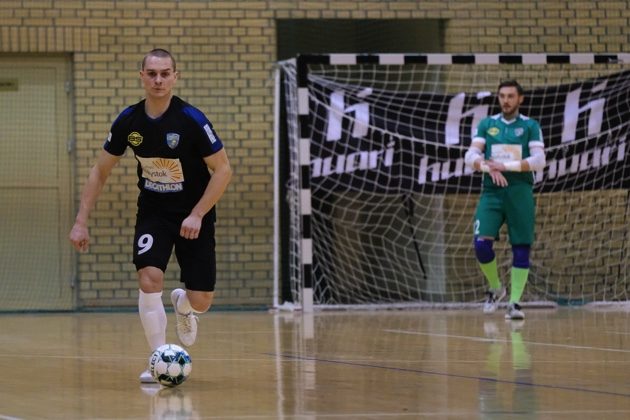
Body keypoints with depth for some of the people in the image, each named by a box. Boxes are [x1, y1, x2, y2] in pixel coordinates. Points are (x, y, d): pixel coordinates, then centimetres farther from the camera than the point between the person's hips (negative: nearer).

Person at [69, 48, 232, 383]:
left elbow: (223, 170, -13)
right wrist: (81, 221, -2)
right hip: (152, 212, 2)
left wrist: (197, 215, -20)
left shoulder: (191, 120, -19)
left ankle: (181, 306, 36)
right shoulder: (128, 121, -8)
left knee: (201, 301, -3)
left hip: (193, 216, -2)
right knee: (149, 279, -23)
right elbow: (100, 171, 4)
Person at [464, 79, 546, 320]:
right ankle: (495, 288, 11)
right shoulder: (486, 124, 10)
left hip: (520, 193, -1)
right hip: (491, 192, 1)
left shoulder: (530, 126, 4)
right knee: (481, 243, -13)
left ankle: (515, 302, 2)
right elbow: (471, 156, 1)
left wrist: (506, 166, -18)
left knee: (521, 248, -4)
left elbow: (538, 160, -7)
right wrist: (490, 168, -19)